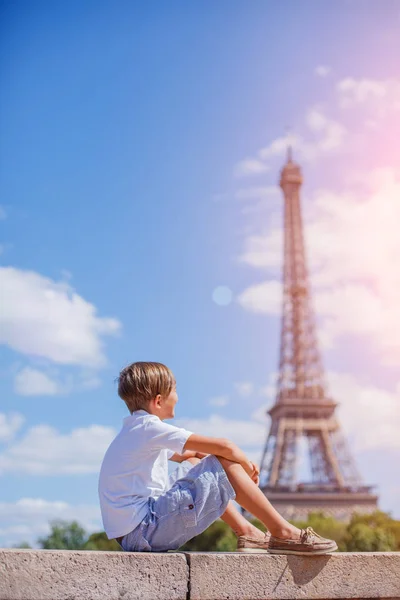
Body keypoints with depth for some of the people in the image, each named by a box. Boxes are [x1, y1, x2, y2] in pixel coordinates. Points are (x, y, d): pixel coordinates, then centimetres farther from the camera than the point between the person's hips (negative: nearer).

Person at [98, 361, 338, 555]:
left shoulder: (136, 431, 16)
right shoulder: (149, 427, -14)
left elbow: (187, 455, 26)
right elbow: (224, 446, -18)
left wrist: (242, 463, 13)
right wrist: (247, 465, 3)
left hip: (132, 535, 10)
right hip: (144, 530, -10)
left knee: (196, 464, 21)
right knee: (226, 464, -11)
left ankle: (246, 532, 19)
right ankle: (283, 533, -2)